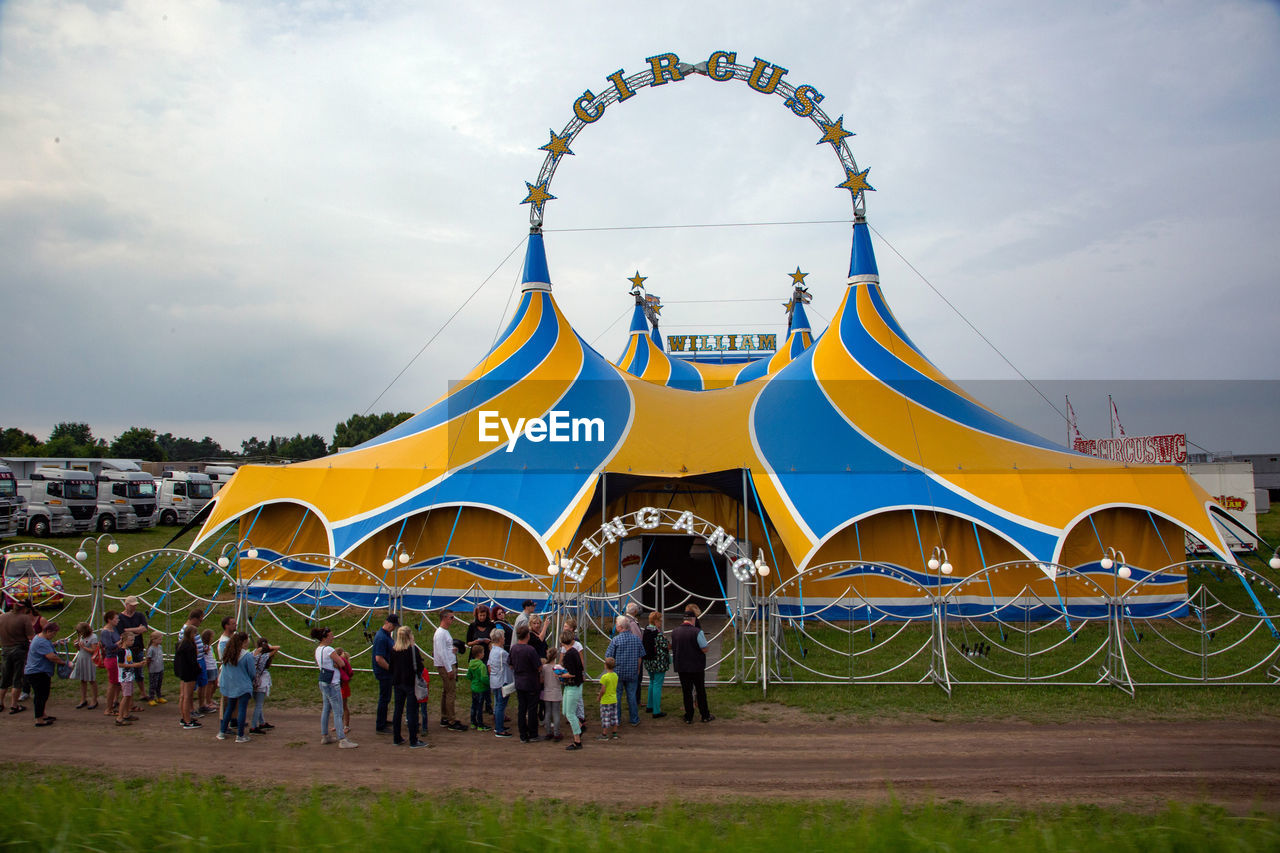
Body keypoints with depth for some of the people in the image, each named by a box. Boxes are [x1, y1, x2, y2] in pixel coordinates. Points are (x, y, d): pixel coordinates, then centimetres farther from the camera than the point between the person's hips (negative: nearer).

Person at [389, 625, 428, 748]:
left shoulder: (393, 650, 2)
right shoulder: (413, 649, -14)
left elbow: (391, 667, 7)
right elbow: (418, 666, -14)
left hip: (397, 683, 5)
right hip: (410, 683, -5)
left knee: (398, 710, 14)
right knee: (412, 712, 0)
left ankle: (397, 738, 21)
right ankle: (413, 741, 3)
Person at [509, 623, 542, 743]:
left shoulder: (513, 648, 0)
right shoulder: (530, 650, -21)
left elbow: (511, 665, 11)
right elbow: (539, 667, -17)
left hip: (519, 683, 6)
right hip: (531, 683, -6)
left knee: (521, 709, 10)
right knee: (532, 709, 5)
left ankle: (523, 736, 15)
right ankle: (533, 735, 13)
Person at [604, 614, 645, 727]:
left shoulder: (616, 639, -13)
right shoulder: (637, 639, -1)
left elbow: (609, 657, -8)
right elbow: (640, 657, 6)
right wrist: (638, 670, 17)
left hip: (618, 672, -3)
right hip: (632, 673, 3)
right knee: (632, 695, 12)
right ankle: (634, 720, 16)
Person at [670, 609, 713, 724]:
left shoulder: (674, 632, 0)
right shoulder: (697, 632, -15)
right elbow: (704, 649, -13)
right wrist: (703, 639, 5)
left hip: (681, 667, 3)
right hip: (697, 667, -3)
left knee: (686, 692, 10)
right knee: (701, 691, 10)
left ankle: (688, 717, 13)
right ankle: (705, 715, 17)